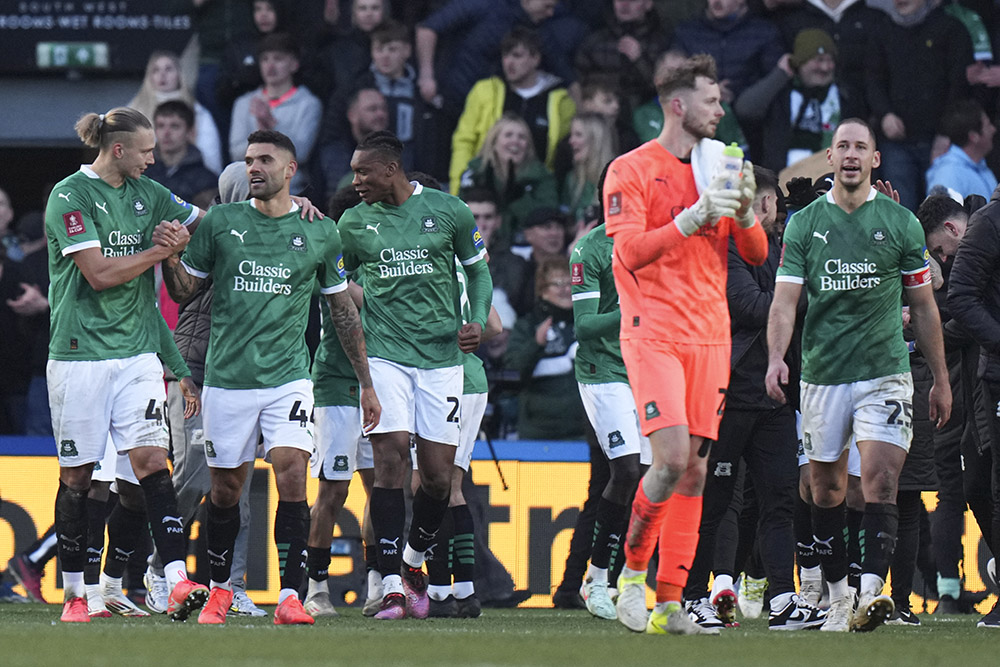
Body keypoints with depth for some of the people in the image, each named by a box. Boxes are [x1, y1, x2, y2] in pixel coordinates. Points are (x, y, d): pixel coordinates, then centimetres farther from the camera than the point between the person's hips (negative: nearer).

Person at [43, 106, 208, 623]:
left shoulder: (146, 194, 12)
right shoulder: (70, 197, -8)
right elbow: (100, 273, -15)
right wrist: (162, 250, -7)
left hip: (136, 352, 5)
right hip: (80, 353, -4)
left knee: (151, 460, -9)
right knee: (76, 475, 2)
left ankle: (178, 582, -20)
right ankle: (74, 594, 13)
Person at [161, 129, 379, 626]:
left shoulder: (319, 234, 4)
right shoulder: (221, 223, 4)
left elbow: (343, 309, 12)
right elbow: (184, 290, 11)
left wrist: (366, 383, 13)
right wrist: (170, 259, -11)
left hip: (288, 379, -1)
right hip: (228, 378, 1)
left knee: (292, 474, -16)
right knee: (226, 487, 7)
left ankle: (290, 596, -18)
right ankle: (220, 589, 27)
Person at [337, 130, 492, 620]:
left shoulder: (448, 212, 4)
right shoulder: (354, 223, 8)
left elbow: (478, 270, 16)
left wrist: (477, 321, 2)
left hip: (441, 355, 0)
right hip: (384, 354, 0)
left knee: (438, 475, -1)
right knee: (391, 458, -14)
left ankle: (413, 562, 26)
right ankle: (391, 586, -13)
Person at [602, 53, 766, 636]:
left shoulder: (718, 169, 14)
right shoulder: (631, 171, -3)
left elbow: (757, 255, 14)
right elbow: (631, 252, -13)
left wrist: (743, 212, -7)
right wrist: (694, 218, -22)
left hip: (710, 336, 6)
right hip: (654, 335, -6)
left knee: (695, 468, 1)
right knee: (672, 459, -17)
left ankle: (670, 604, 2)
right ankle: (632, 572, 3)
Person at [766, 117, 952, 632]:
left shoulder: (900, 223, 4)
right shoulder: (804, 224, 5)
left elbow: (923, 305, 11)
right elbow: (785, 299, -2)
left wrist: (940, 379, 12)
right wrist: (776, 357, -20)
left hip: (885, 371, -2)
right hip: (822, 373, 2)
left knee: (880, 480, -16)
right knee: (826, 488, 7)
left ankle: (871, 592, -27)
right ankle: (837, 598, 19)